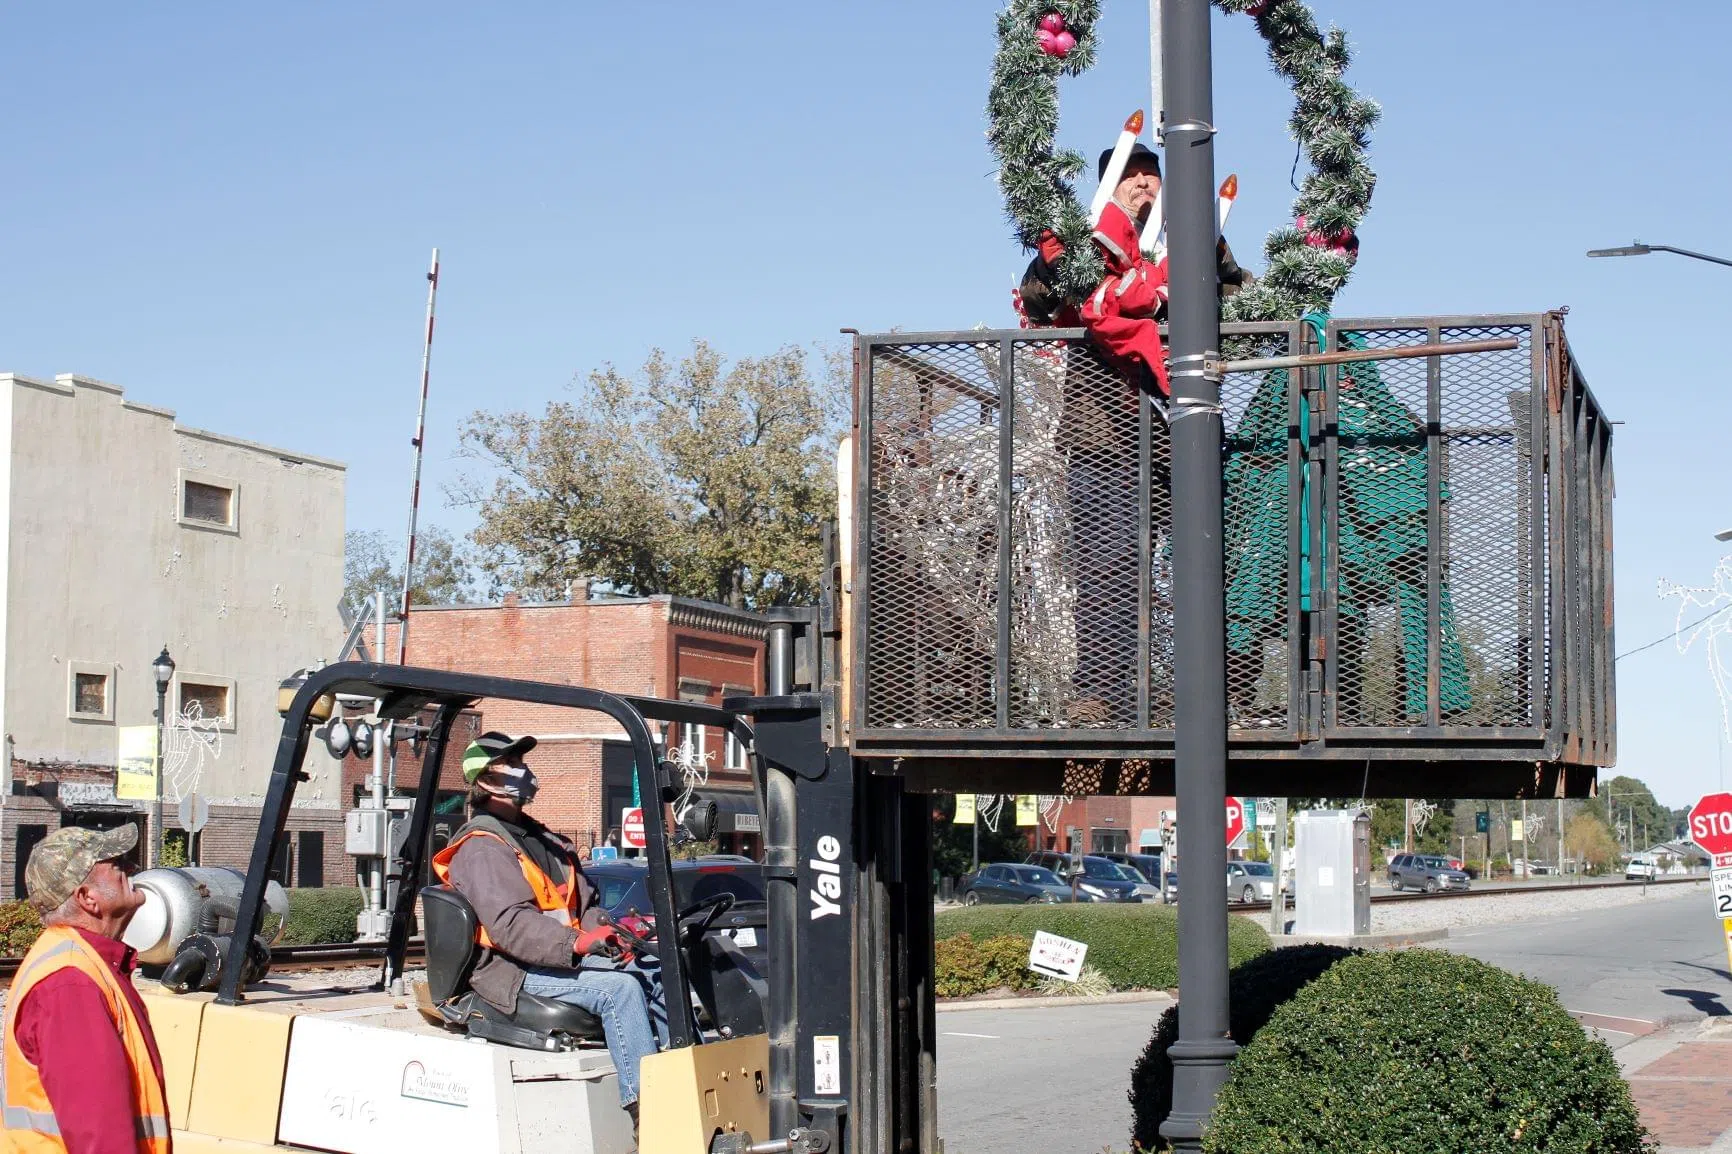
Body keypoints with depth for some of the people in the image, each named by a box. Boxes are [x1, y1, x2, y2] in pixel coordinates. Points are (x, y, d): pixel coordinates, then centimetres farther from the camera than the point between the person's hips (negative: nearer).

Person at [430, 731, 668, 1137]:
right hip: (516, 971, -9)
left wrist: (610, 932, -1)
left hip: (564, 955, 9)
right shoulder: (481, 849, -9)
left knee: (655, 976, -4)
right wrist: (576, 944, -34)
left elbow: (583, 902, 21)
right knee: (618, 986, -27)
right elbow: (510, 924, -23)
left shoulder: (540, 840, 22)